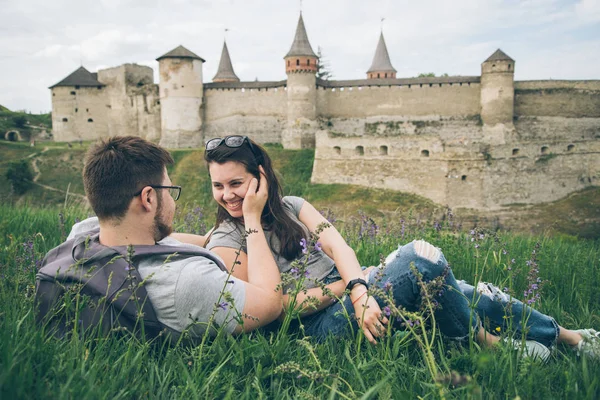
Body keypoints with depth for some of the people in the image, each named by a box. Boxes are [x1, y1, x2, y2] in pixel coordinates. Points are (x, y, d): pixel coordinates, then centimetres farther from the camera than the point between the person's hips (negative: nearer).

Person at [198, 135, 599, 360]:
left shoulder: (291, 207, 9)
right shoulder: (226, 243, -7)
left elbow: (337, 245, -5)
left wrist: (360, 290, -25)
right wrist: (342, 288, -13)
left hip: (348, 286, 6)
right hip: (322, 322, -6)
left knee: (458, 293, -4)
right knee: (420, 257, -25)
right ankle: (492, 346, -3)